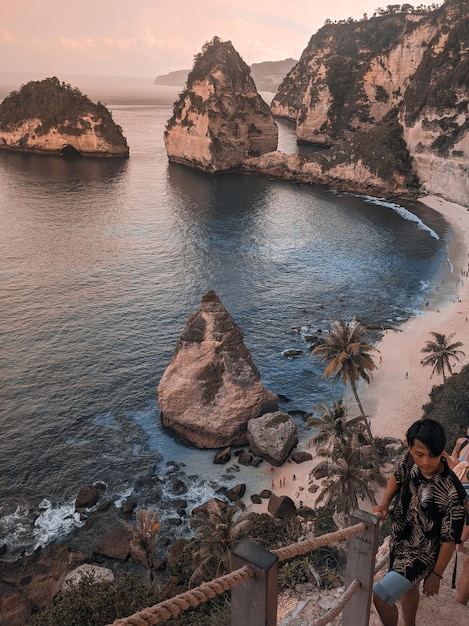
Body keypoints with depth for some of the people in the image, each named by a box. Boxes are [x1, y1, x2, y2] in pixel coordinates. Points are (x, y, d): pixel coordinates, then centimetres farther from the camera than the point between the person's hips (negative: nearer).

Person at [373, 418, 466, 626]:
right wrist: (384, 504, -10)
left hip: (422, 554, -6)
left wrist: (436, 575, -11)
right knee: (407, 586, 30)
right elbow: (396, 478, 6)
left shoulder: (452, 492, -34)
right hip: (399, 541, 6)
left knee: (380, 596, -12)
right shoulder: (408, 461, -19)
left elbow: (450, 539, -21)